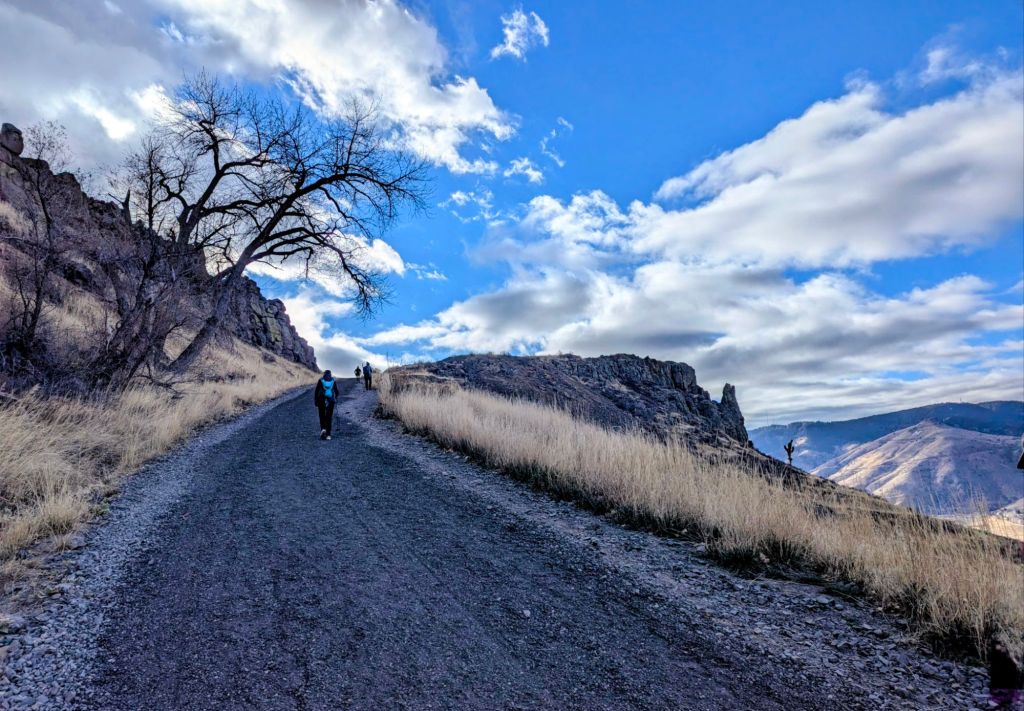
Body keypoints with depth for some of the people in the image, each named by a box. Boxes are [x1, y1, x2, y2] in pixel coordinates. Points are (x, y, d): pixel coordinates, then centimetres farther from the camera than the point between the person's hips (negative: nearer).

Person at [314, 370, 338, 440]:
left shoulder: (320, 380, 0)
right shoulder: (333, 381, 5)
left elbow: (316, 391, -4)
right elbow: (336, 391, 9)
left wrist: (315, 400, 3)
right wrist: (336, 399, 26)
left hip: (321, 400, -1)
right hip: (331, 400, 1)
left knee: (322, 416, 12)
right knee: (329, 417, 6)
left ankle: (323, 429, -14)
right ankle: (328, 434, -1)